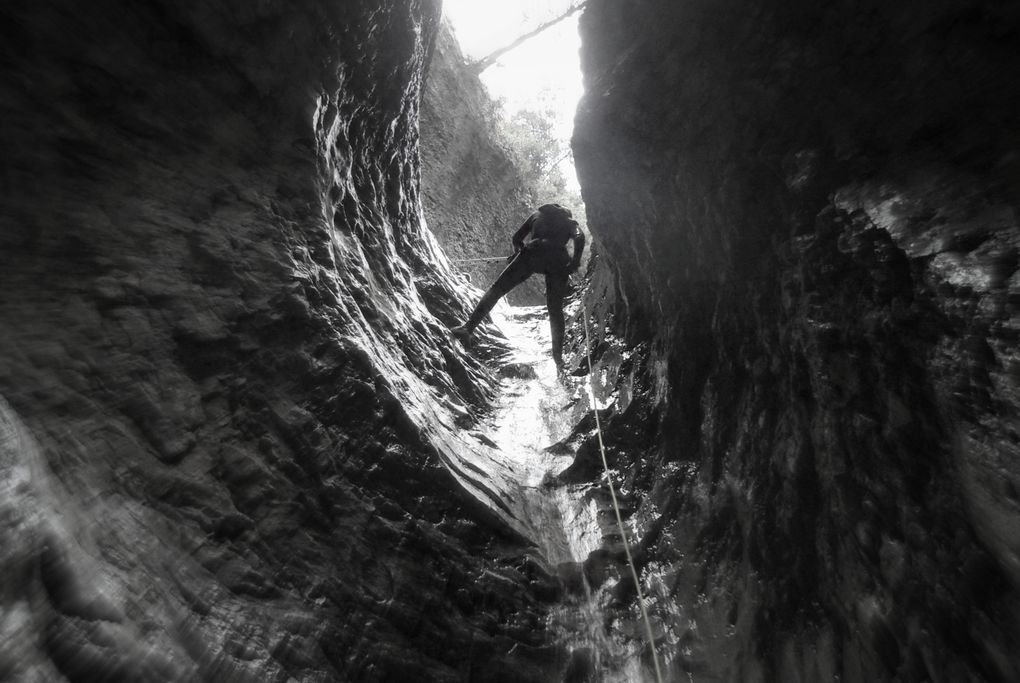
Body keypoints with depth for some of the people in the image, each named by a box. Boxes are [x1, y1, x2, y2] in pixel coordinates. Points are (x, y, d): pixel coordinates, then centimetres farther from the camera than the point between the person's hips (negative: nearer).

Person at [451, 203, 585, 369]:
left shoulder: (537, 214, 32)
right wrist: (575, 263, 4)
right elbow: (580, 238, 6)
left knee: (497, 288, -2)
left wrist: (520, 251, 37)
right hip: (558, 261, 1)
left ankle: (468, 327, -15)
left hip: (533, 253, -1)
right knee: (556, 310, 9)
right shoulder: (571, 223, 31)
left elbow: (516, 238, 22)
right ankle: (558, 357, 7)